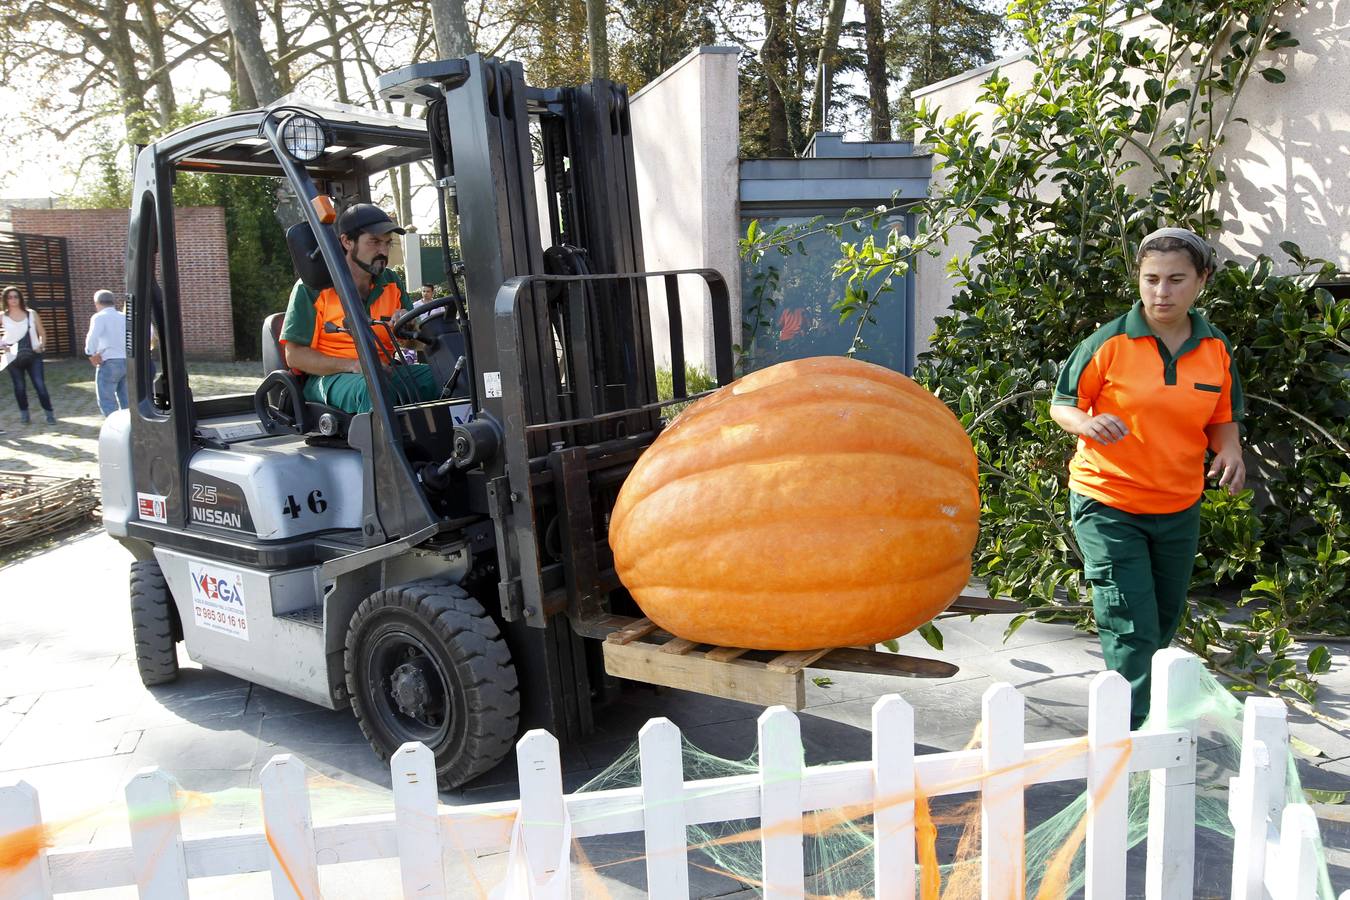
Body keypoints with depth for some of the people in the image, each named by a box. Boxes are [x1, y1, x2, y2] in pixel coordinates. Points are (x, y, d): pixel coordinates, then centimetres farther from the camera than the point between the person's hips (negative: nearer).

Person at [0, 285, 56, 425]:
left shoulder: (32, 314, 4)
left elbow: (42, 333, 10)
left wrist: (41, 345, -7)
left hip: (33, 356, 0)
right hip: (14, 357, 0)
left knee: (40, 385, -5)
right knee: (19, 387, 7)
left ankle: (49, 414, -2)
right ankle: (24, 414, 17)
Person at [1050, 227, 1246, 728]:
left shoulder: (1217, 348, 2)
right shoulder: (1110, 342, -12)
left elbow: (1222, 419, 12)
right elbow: (1061, 405, -5)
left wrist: (1230, 448, -11)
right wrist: (1088, 424, -28)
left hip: (1179, 508, 5)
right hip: (1107, 503, -5)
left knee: (1163, 625, 19)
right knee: (1132, 631, -11)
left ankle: (1135, 708, 43)